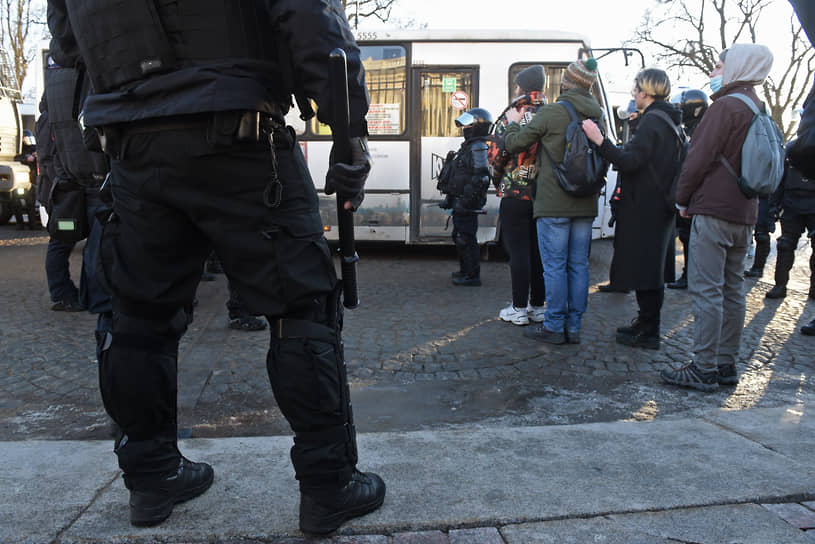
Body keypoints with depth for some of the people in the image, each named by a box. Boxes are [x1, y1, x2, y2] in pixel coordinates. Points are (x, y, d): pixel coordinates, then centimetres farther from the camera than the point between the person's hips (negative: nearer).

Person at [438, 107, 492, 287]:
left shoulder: (479, 148, -14)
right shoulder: (468, 146, 18)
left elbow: (479, 179, -23)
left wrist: (464, 201, -25)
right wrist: (449, 199, 23)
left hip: (468, 203, -11)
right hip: (461, 202, 11)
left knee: (466, 238, -7)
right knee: (459, 236, 18)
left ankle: (473, 276, 0)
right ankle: (466, 271, 29)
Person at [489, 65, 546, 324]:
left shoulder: (511, 117, -8)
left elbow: (496, 156, -9)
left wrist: (499, 181, 8)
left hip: (515, 195, -5)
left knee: (518, 252, 0)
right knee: (539, 250, 11)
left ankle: (519, 308, 5)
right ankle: (538, 306, 19)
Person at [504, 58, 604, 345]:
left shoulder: (550, 113, -11)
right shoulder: (597, 115, 7)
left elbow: (514, 143, -5)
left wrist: (513, 122, 13)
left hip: (554, 203, -6)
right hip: (585, 204, 6)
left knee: (554, 265, 1)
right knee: (578, 265, 10)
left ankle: (554, 327, 8)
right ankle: (574, 326, 17)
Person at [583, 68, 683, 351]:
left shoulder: (652, 121, -15)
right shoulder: (667, 121, 16)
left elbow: (631, 161, -25)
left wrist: (600, 141, -26)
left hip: (646, 208, -10)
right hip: (657, 206, 10)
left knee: (644, 269, -3)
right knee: (648, 269, 16)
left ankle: (648, 333, 4)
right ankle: (645, 324, 26)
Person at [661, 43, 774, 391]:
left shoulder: (726, 106, -12)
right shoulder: (757, 110, 17)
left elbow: (699, 158, -14)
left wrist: (683, 199, -1)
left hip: (713, 210, -9)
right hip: (743, 213, 9)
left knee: (706, 290, -7)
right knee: (732, 290, 11)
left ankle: (704, 369, -4)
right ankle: (726, 364, 19)